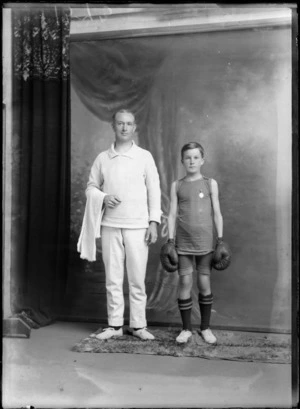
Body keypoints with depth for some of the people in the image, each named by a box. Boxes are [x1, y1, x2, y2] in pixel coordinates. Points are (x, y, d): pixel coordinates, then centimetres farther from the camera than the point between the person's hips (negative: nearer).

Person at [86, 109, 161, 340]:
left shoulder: (144, 156, 3)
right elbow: (91, 186, 14)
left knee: (137, 278, 2)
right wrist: (103, 198, -7)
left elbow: (154, 190, 2)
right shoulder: (102, 158, 8)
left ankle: (138, 325, 14)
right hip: (110, 226, 2)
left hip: (138, 226, -2)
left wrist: (154, 222, -5)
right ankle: (115, 325, 16)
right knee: (113, 278, 6)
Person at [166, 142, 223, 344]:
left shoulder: (210, 184, 4)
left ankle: (206, 327, 21)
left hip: (205, 242, 0)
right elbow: (172, 214, 5)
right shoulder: (177, 185, 5)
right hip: (183, 242, 0)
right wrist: (171, 240, -1)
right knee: (185, 283, 1)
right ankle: (186, 328, 15)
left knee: (204, 284, 5)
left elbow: (217, 213, 4)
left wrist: (220, 240, -1)